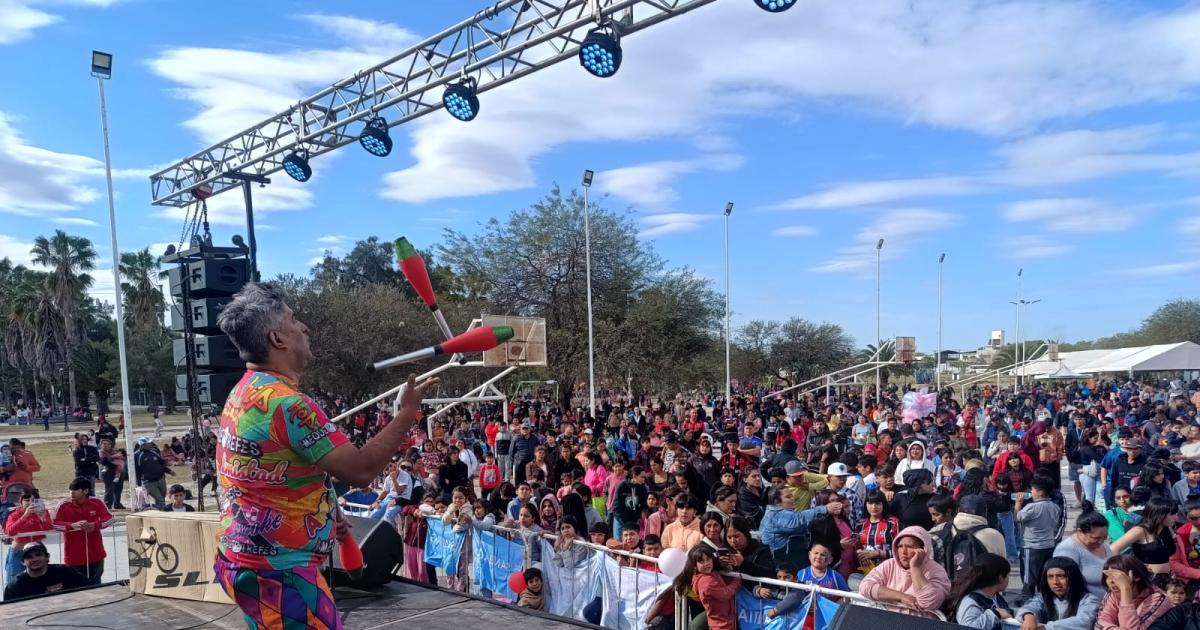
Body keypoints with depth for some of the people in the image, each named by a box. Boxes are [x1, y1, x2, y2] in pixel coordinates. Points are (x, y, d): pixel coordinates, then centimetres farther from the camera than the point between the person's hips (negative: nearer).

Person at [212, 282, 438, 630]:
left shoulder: (243, 393, 8)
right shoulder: (285, 402, -24)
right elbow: (361, 471, -24)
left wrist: (323, 515, 16)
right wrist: (408, 413, -15)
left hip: (243, 558, 10)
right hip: (277, 569, -10)